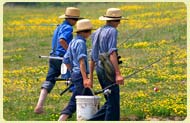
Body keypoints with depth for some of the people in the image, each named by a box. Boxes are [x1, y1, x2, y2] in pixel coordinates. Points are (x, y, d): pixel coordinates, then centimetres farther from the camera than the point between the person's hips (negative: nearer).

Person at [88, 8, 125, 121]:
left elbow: (93, 56, 19)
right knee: (113, 103, -2)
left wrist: (91, 76, 23)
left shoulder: (97, 32, 16)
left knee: (110, 101, 14)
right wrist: (118, 73, -27)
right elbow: (112, 53, -21)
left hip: (99, 69, 9)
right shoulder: (112, 31, -10)